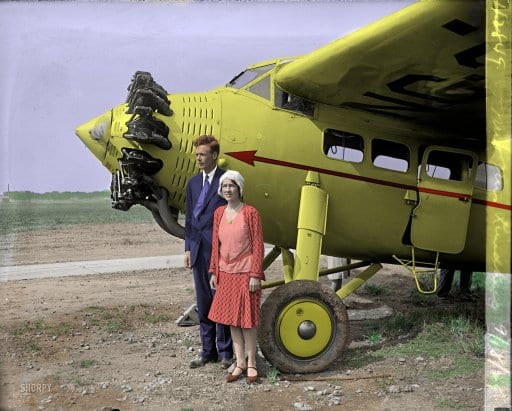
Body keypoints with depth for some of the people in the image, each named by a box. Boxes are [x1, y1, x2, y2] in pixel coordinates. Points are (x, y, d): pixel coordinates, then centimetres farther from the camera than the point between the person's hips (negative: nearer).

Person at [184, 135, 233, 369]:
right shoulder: (193, 183, 14)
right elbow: (189, 218, 16)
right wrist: (188, 248, 11)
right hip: (198, 251, 6)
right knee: (203, 303, 12)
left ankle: (225, 353, 12)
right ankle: (208, 352, 23)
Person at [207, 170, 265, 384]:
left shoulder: (250, 213, -9)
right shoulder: (219, 213, 6)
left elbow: (257, 245, -9)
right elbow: (216, 245, 10)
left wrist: (255, 275, -13)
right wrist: (214, 272, 9)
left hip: (245, 274, -5)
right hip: (226, 274, 5)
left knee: (247, 319, 2)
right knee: (231, 319, 10)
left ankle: (251, 364, 16)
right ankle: (240, 363, 22)